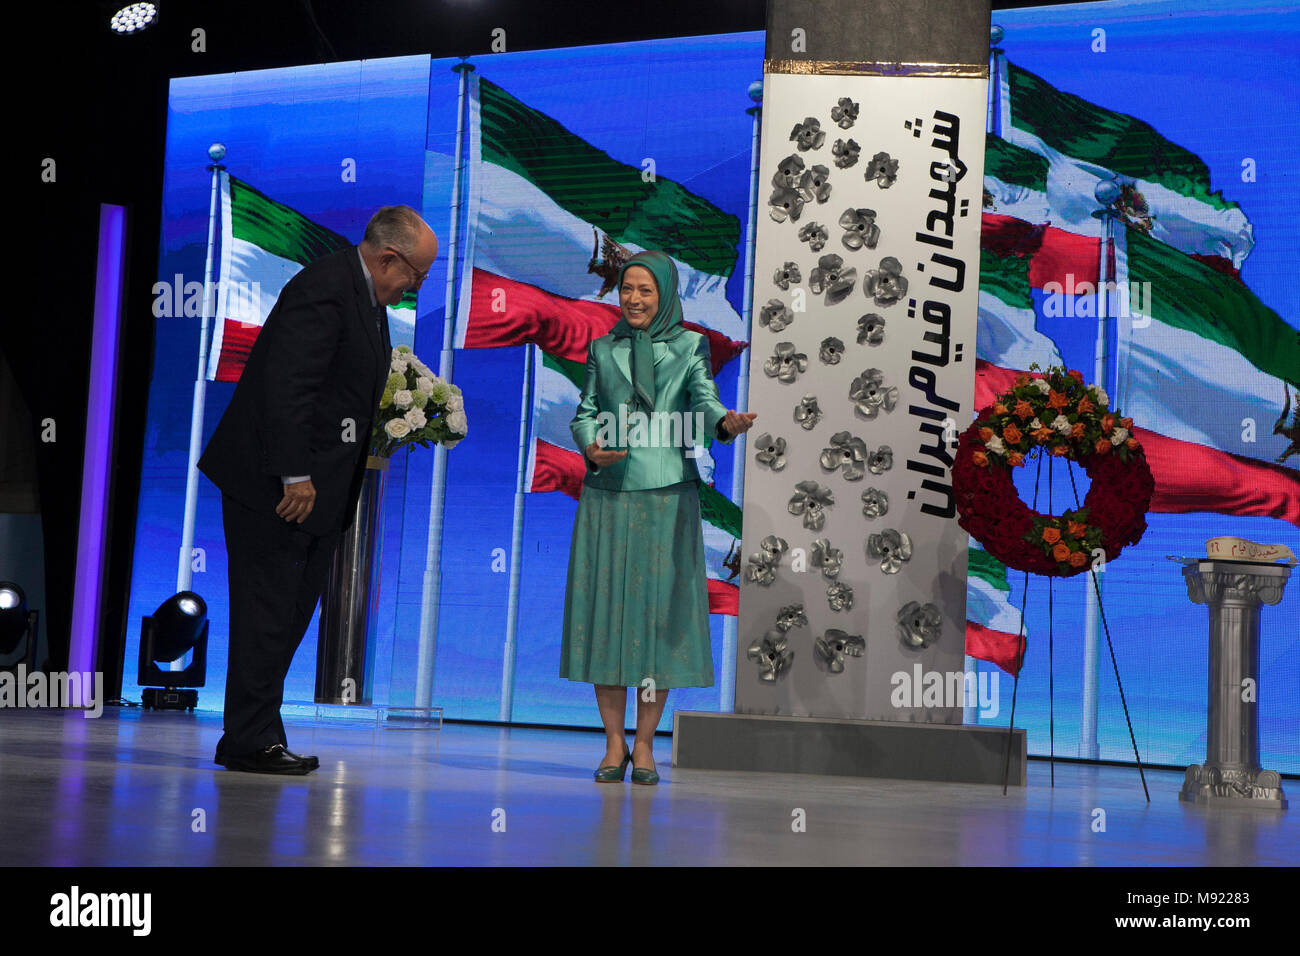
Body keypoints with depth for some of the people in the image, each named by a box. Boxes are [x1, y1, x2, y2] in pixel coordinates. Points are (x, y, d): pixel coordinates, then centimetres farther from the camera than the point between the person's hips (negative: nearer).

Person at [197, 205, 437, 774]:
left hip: (316, 487, 10)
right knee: (267, 612, -5)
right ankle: (251, 741, 2)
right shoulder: (323, 289, -17)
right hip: (274, 484, -10)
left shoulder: (365, 296, 15)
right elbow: (286, 387, -23)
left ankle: (256, 738, 17)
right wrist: (295, 475, -24)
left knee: (292, 613, 11)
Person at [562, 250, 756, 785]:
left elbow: (705, 400, -8)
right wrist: (591, 447, -11)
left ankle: (645, 744, 6)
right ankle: (614, 743, 8)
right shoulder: (603, 350, 14)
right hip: (608, 493, 2)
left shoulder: (689, 347, 7)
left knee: (659, 606, -3)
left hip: (667, 494, -2)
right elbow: (585, 413, 11)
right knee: (604, 605, -1)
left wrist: (726, 422, -31)